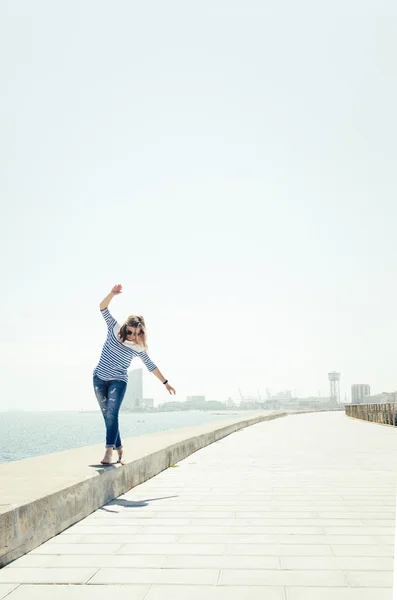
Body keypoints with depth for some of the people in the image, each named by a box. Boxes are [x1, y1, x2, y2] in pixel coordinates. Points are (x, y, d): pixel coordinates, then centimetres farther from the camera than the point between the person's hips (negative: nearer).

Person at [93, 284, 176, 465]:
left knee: (111, 415, -19)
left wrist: (165, 382, 7)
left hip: (118, 382, -2)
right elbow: (103, 308, -11)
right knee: (108, 416, 5)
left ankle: (109, 452, -25)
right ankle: (120, 450, 16)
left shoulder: (139, 347, -5)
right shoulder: (115, 329, -5)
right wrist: (112, 294, -29)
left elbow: (151, 366, 6)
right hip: (99, 379, 2)